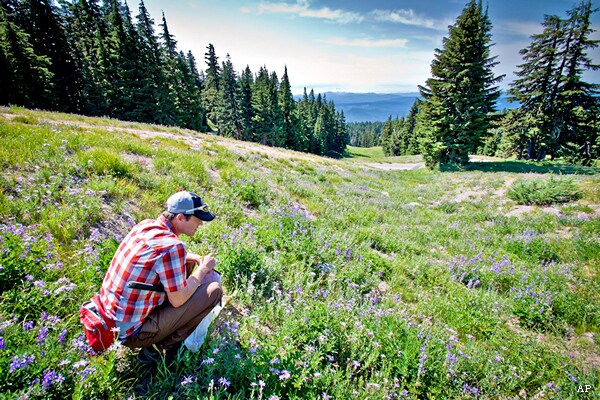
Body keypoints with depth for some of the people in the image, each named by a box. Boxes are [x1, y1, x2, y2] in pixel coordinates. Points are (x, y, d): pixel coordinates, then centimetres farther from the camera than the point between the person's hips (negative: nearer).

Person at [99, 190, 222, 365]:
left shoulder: (146, 225, -2)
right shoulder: (171, 246, -29)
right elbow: (178, 300, -20)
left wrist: (196, 258, 3)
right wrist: (203, 269, -6)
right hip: (130, 333, -8)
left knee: (186, 263, 14)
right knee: (213, 290, -12)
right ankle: (159, 348, 4)